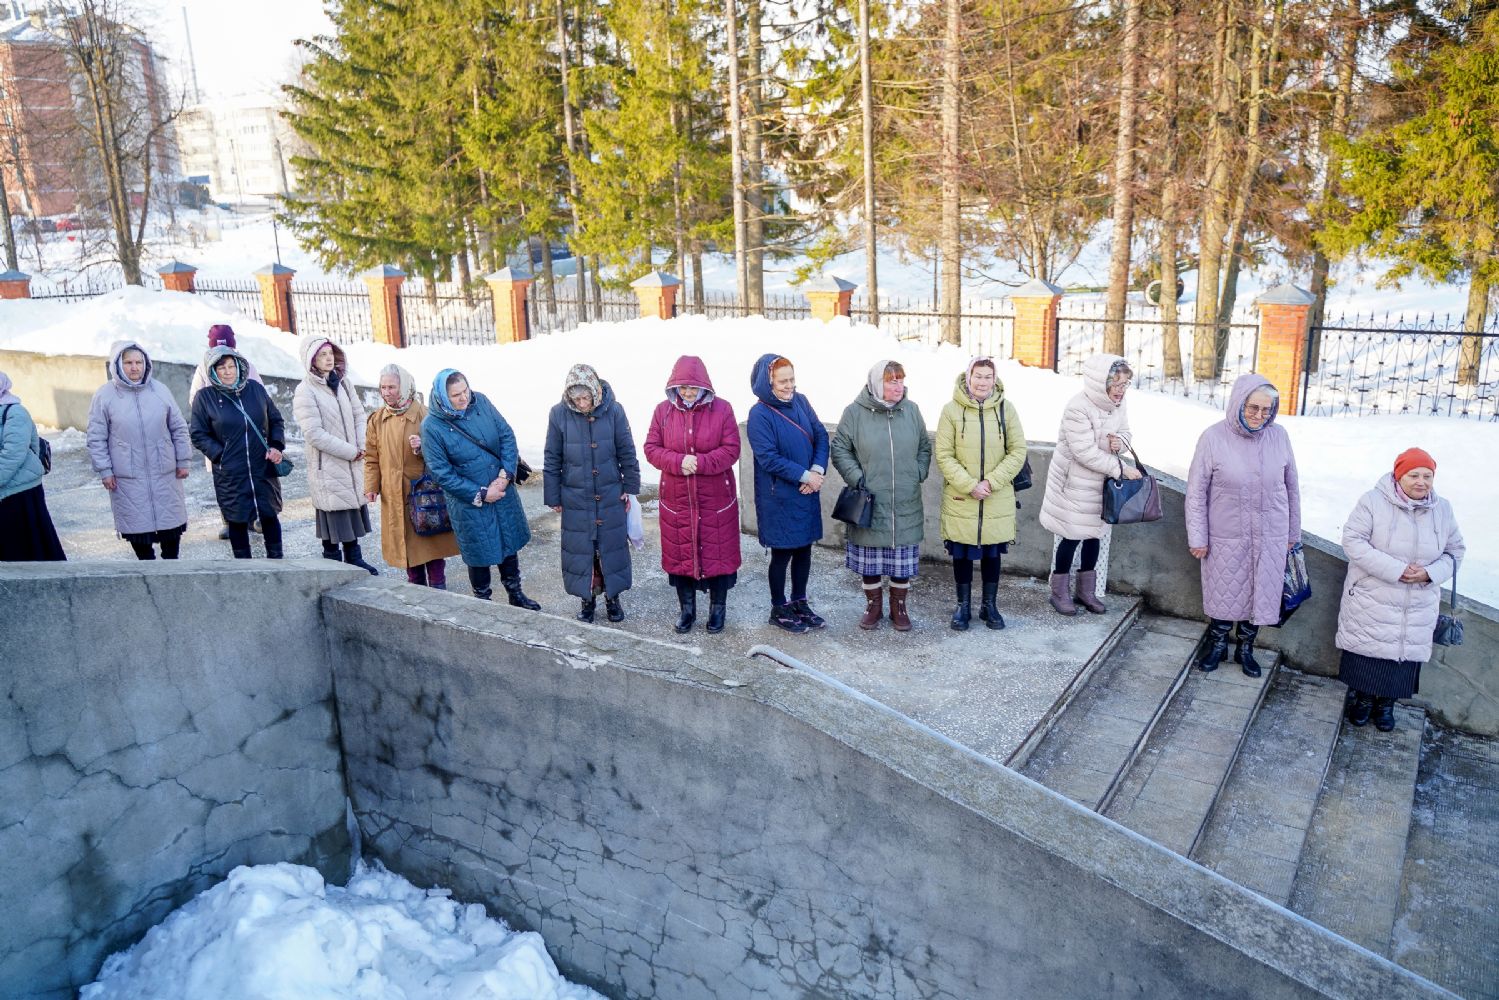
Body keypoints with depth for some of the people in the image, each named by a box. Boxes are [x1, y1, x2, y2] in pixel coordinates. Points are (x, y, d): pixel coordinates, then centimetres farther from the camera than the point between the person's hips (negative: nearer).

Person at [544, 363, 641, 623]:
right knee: (580, 548, 10)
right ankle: (587, 598, 28)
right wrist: (553, 497, 2)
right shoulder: (559, 414, -11)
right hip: (576, 499, 0)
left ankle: (612, 596, 28)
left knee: (612, 546, 10)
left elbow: (626, 453, -1)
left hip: (611, 496, 0)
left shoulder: (613, 411, -12)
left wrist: (630, 487, 2)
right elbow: (552, 460, -2)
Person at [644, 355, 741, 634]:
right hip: (676, 499, 2)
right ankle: (687, 609, 26)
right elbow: (651, 449, -1)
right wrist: (679, 462, -19)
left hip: (716, 499, -2)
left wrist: (700, 463, -23)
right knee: (679, 553, 10)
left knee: (718, 552, 7)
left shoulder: (722, 409, -6)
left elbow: (731, 450, -10)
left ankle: (718, 608, 24)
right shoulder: (663, 410, 0)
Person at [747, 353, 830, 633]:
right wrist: (804, 476, -17)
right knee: (782, 553, 5)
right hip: (778, 497, -6)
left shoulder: (800, 402, 3)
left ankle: (800, 603, 30)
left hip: (808, 493, 6)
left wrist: (818, 470, -11)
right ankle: (779, 609, 21)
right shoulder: (759, 415, -15)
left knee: (804, 549, 14)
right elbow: (769, 458, -19)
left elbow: (821, 436, 4)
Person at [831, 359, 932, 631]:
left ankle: (899, 607, 27)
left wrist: (919, 474, 2)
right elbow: (840, 449, -1)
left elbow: (924, 447, 14)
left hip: (906, 505, 2)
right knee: (870, 560, 9)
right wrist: (857, 477, -11)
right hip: (870, 504, -2)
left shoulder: (911, 410, 2)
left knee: (903, 560, 10)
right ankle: (873, 605, 28)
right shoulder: (855, 412, -7)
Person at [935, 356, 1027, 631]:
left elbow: (1018, 451, -1)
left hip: (998, 499, 1)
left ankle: (990, 605, 28)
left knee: (992, 552, 12)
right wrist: (969, 485, -15)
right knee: (962, 553, 8)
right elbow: (944, 456, -6)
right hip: (960, 499, -1)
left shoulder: (1006, 408, -2)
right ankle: (963, 606, 24)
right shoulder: (952, 410, -7)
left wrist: (992, 481, -11)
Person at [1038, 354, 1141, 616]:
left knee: (1094, 535, 16)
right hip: (1074, 484, -7)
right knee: (1071, 537, 2)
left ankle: (1086, 590, 31)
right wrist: (1121, 468, -26)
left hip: (1101, 484, 7)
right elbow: (1085, 451, -28)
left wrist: (1121, 442, -15)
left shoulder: (1118, 404, -2)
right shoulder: (1078, 408, -26)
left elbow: (1125, 433, 10)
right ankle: (1059, 592, 20)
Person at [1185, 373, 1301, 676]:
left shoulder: (1279, 436, -5)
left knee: (1261, 593, 12)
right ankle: (1217, 644, 34)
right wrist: (1197, 537, -7)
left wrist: (1293, 532, 11)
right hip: (1227, 536, -2)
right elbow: (1196, 492, -7)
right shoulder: (1214, 438, -13)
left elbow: (1291, 487, 6)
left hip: (1270, 537, 2)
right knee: (1224, 593, 12)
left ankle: (1245, 648, 33)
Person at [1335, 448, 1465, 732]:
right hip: (1371, 602, -3)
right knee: (1367, 654, 8)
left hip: (1418, 609, 3)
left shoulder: (1443, 510, 1)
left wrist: (1430, 573, -13)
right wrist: (1395, 569, -24)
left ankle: (1386, 704, 33)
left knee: (1404, 655, 12)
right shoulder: (1373, 501, -13)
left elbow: (1455, 551, 8)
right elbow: (1353, 541, -18)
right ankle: (1363, 698, 31)